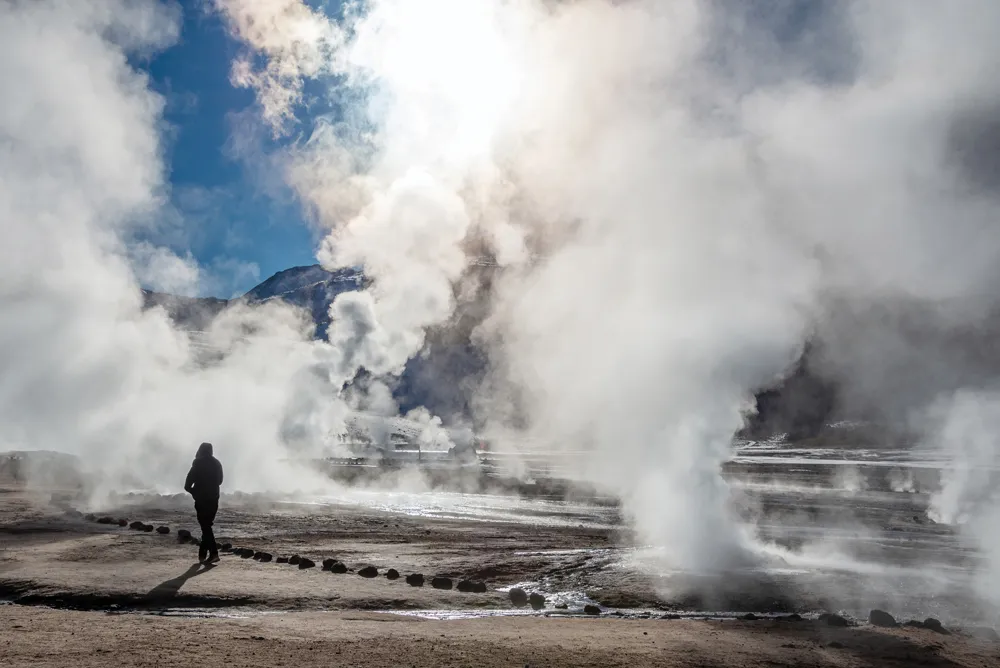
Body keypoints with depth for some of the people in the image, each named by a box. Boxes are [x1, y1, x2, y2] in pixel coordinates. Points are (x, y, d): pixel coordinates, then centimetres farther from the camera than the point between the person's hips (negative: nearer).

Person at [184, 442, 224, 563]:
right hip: (214, 499, 5)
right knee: (207, 525, 15)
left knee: (205, 526, -6)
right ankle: (202, 553, 18)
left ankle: (213, 553, -17)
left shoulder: (199, 463, -6)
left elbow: (188, 485, -10)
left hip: (202, 499, -5)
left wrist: (194, 491, 7)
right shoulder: (217, 463, 10)